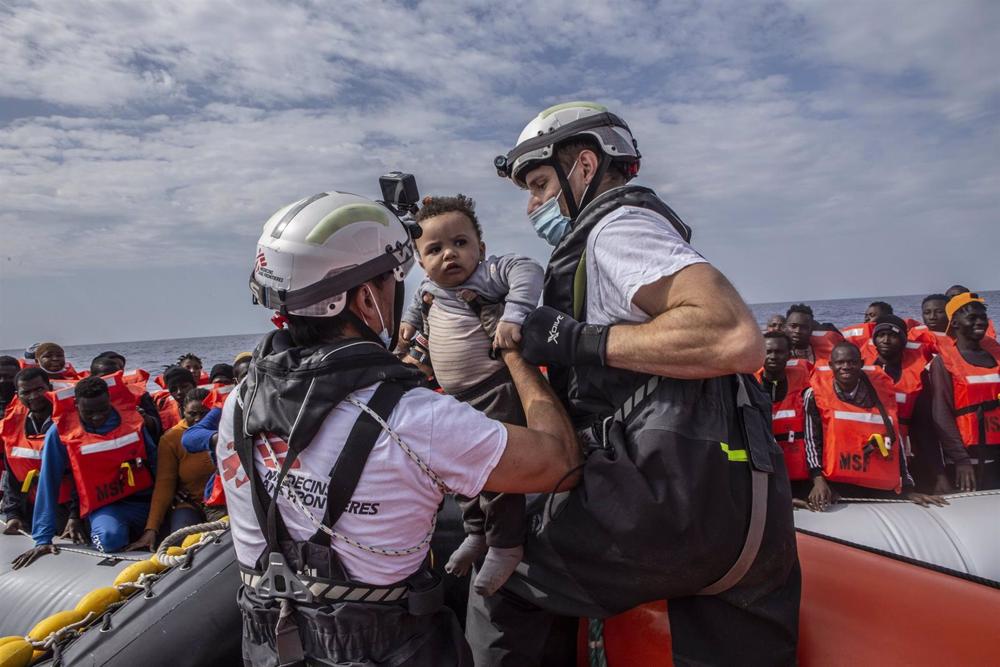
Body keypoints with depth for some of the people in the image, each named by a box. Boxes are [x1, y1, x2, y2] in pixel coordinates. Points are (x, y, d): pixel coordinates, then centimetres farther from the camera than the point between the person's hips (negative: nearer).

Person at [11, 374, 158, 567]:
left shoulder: (129, 415, -3)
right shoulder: (61, 432, -9)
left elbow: (154, 459, 6)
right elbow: (49, 483, -4)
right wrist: (43, 538, -6)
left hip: (146, 498, 3)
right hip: (104, 506, -3)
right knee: (111, 537, -33)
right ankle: (96, 534, 1)